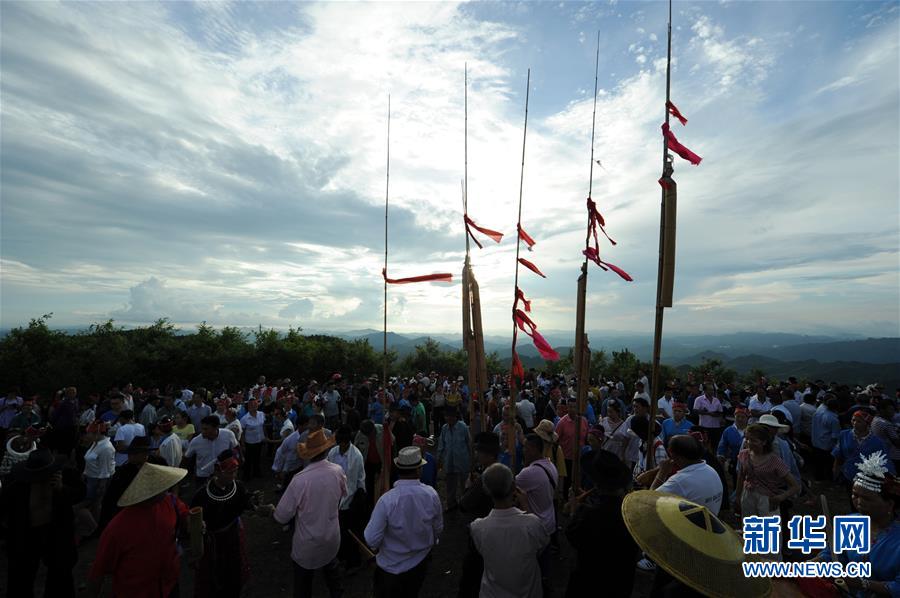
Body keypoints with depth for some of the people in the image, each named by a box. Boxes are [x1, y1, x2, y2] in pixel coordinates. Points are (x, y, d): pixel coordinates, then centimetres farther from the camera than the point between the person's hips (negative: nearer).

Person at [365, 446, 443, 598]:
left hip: (392, 567, -3)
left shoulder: (386, 500, -32)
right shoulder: (432, 494, -22)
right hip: (420, 564, 3)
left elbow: (371, 540, -23)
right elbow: (438, 529, -5)